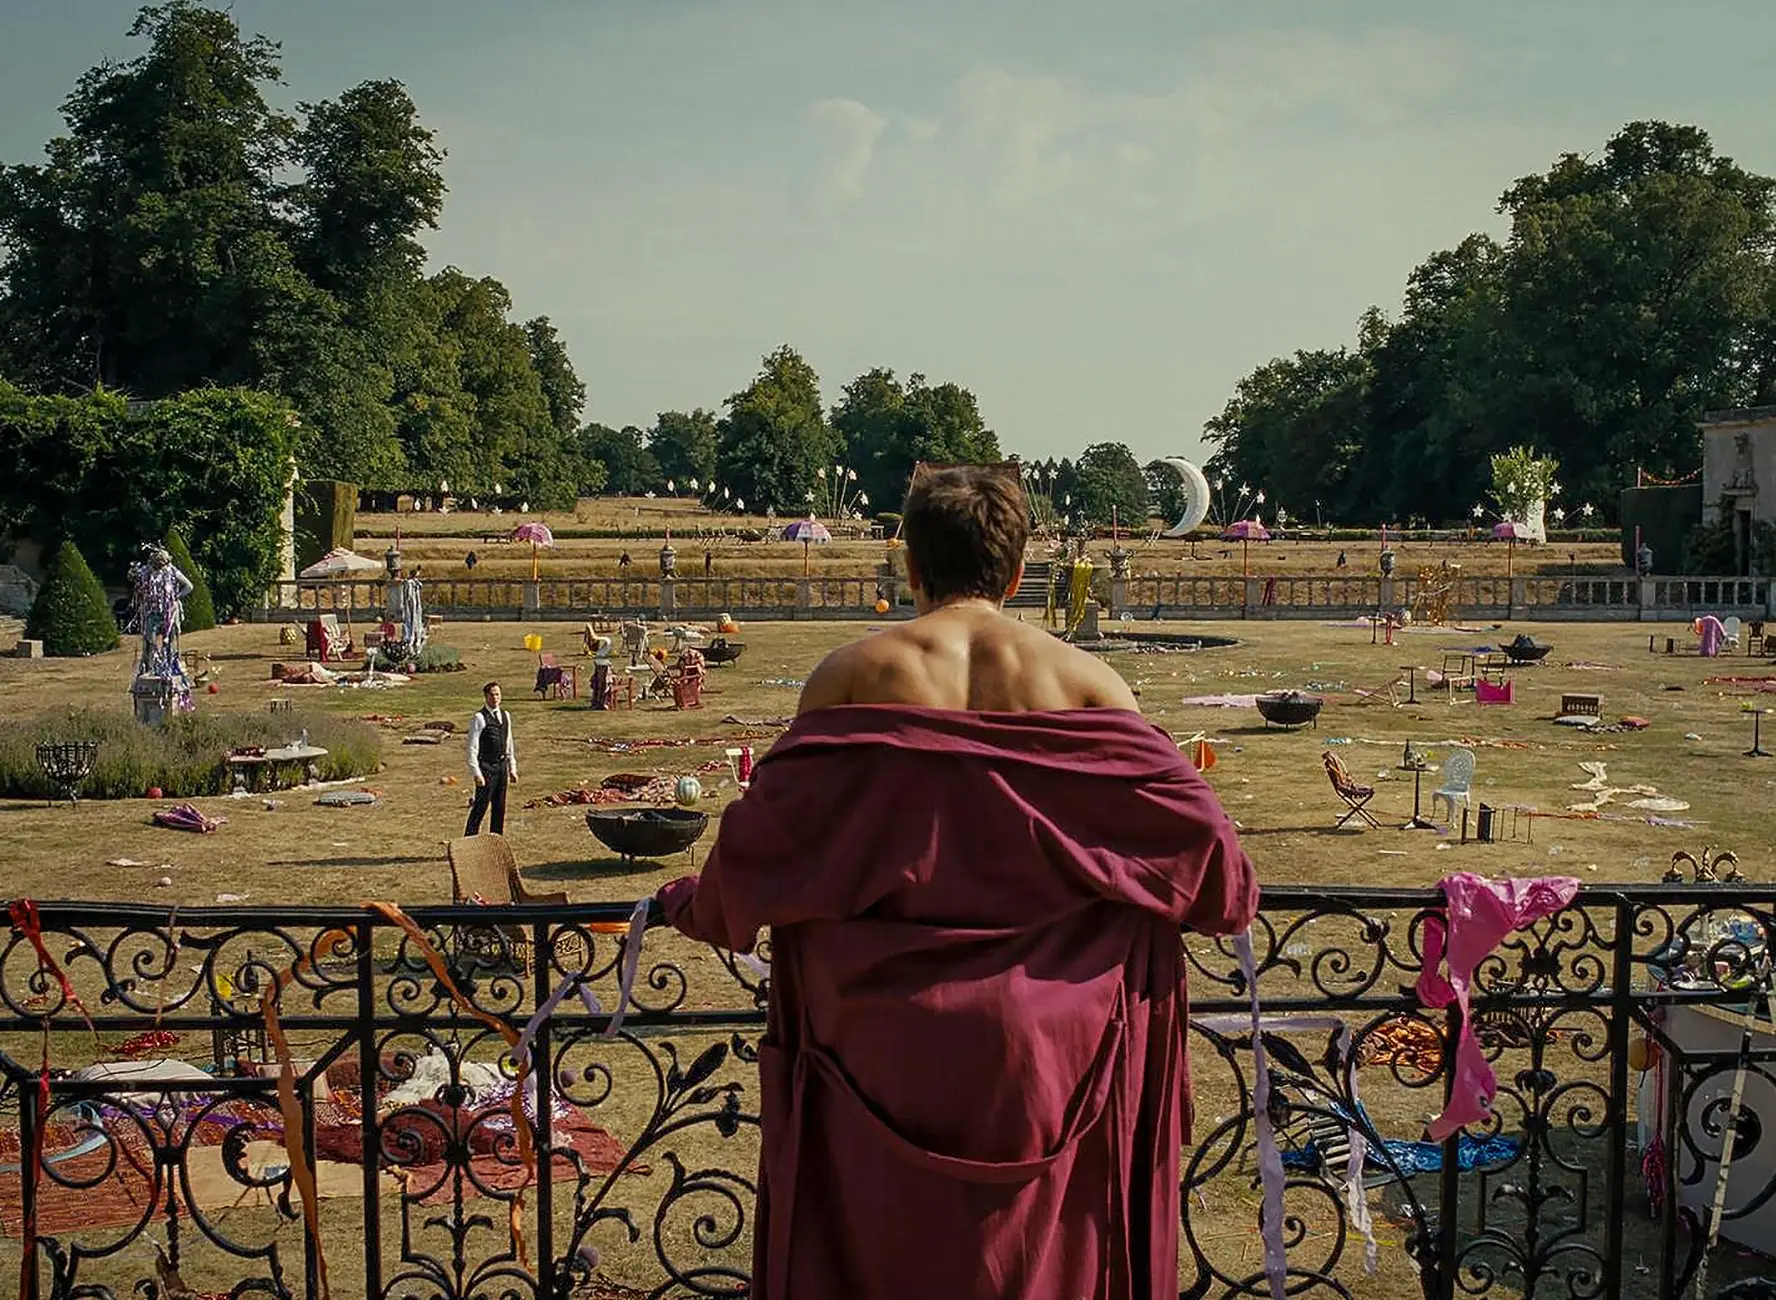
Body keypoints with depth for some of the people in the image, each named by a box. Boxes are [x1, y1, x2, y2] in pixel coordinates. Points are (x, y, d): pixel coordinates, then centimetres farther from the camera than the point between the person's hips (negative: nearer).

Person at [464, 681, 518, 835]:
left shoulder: (505, 716, 11)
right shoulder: (480, 718, -10)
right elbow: (472, 747, -12)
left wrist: (512, 768, 15)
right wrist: (476, 773, -17)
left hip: (502, 766, 7)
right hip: (486, 766, -7)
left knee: (499, 807, 12)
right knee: (481, 806, -7)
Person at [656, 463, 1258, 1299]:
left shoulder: (854, 677, -6)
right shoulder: (1082, 681, -3)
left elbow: (766, 828, -5)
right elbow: (1188, 821, -1)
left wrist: (697, 905, 15)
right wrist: (1226, 900, 20)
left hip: (886, 1035, -1)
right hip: (1039, 1038, 1)